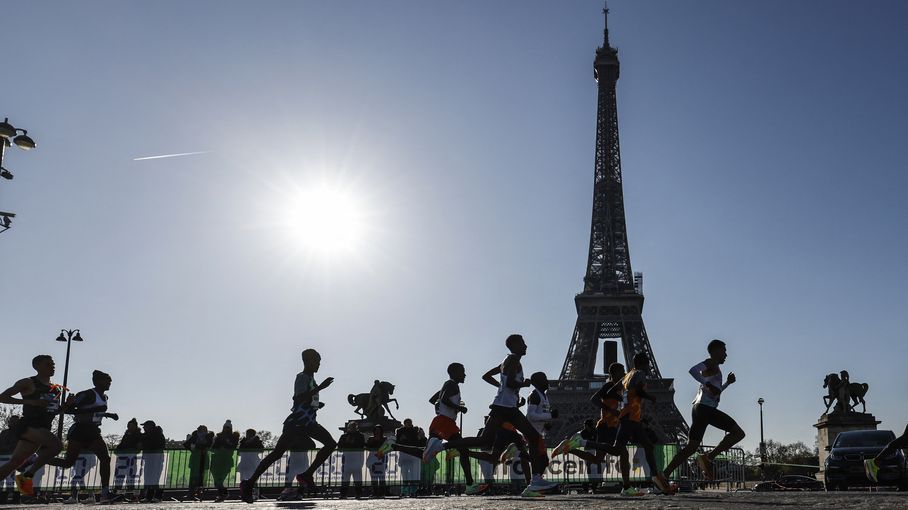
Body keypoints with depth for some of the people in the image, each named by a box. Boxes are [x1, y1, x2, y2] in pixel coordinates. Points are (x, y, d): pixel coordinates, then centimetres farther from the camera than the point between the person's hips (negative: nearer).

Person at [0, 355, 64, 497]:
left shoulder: (56, 388, 18)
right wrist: (30, 402, -20)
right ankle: (28, 474, -14)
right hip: (28, 425, -7)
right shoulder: (28, 383, -3)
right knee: (56, 445, -27)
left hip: (43, 428, 7)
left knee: (15, 462, 9)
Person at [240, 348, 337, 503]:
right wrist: (320, 387, -28)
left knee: (331, 443, -5)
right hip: (295, 422, -8)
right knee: (277, 453, -9)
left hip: (308, 422, 9)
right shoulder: (302, 377, -9)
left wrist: (317, 404, 16)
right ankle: (249, 484, -2)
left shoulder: (311, 378, 18)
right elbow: (299, 398, -26)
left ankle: (306, 475, -3)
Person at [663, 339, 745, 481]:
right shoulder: (711, 364, 1)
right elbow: (693, 370, -20)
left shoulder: (713, 368, 30)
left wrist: (728, 383, 34)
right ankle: (708, 457, -15)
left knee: (691, 447, 6)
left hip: (699, 408, 10)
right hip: (706, 408, -10)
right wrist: (708, 385, -21)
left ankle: (664, 475, -1)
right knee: (738, 433, -8)